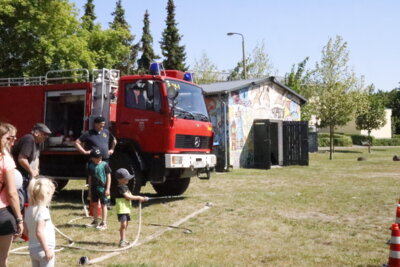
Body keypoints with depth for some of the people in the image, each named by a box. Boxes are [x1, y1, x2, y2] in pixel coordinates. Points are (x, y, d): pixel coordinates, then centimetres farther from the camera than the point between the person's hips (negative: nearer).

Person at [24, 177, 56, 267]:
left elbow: (27, 231, 13)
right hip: (43, 249, -8)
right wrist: (47, 250, -22)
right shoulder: (43, 210, -19)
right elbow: (39, 232, -25)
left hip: (32, 249, 8)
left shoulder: (29, 210, 7)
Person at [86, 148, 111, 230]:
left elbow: (108, 176, -7)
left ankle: (104, 223, 6)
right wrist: (89, 190, 12)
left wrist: (107, 189, -10)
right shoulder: (90, 166, 5)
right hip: (94, 188, 5)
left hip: (103, 187, -5)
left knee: (103, 205, 1)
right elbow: (90, 178, 12)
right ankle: (95, 221, 27)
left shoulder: (104, 165, -8)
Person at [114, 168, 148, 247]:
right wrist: (138, 197, -15)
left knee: (125, 225, 13)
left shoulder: (125, 187, 17)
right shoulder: (120, 187, -14)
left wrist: (141, 198, 8)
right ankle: (122, 241, -9)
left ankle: (124, 240, 21)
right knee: (123, 224, -12)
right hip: (121, 209, -10)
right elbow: (128, 196, -20)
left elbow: (130, 196, 17)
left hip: (126, 209, 10)